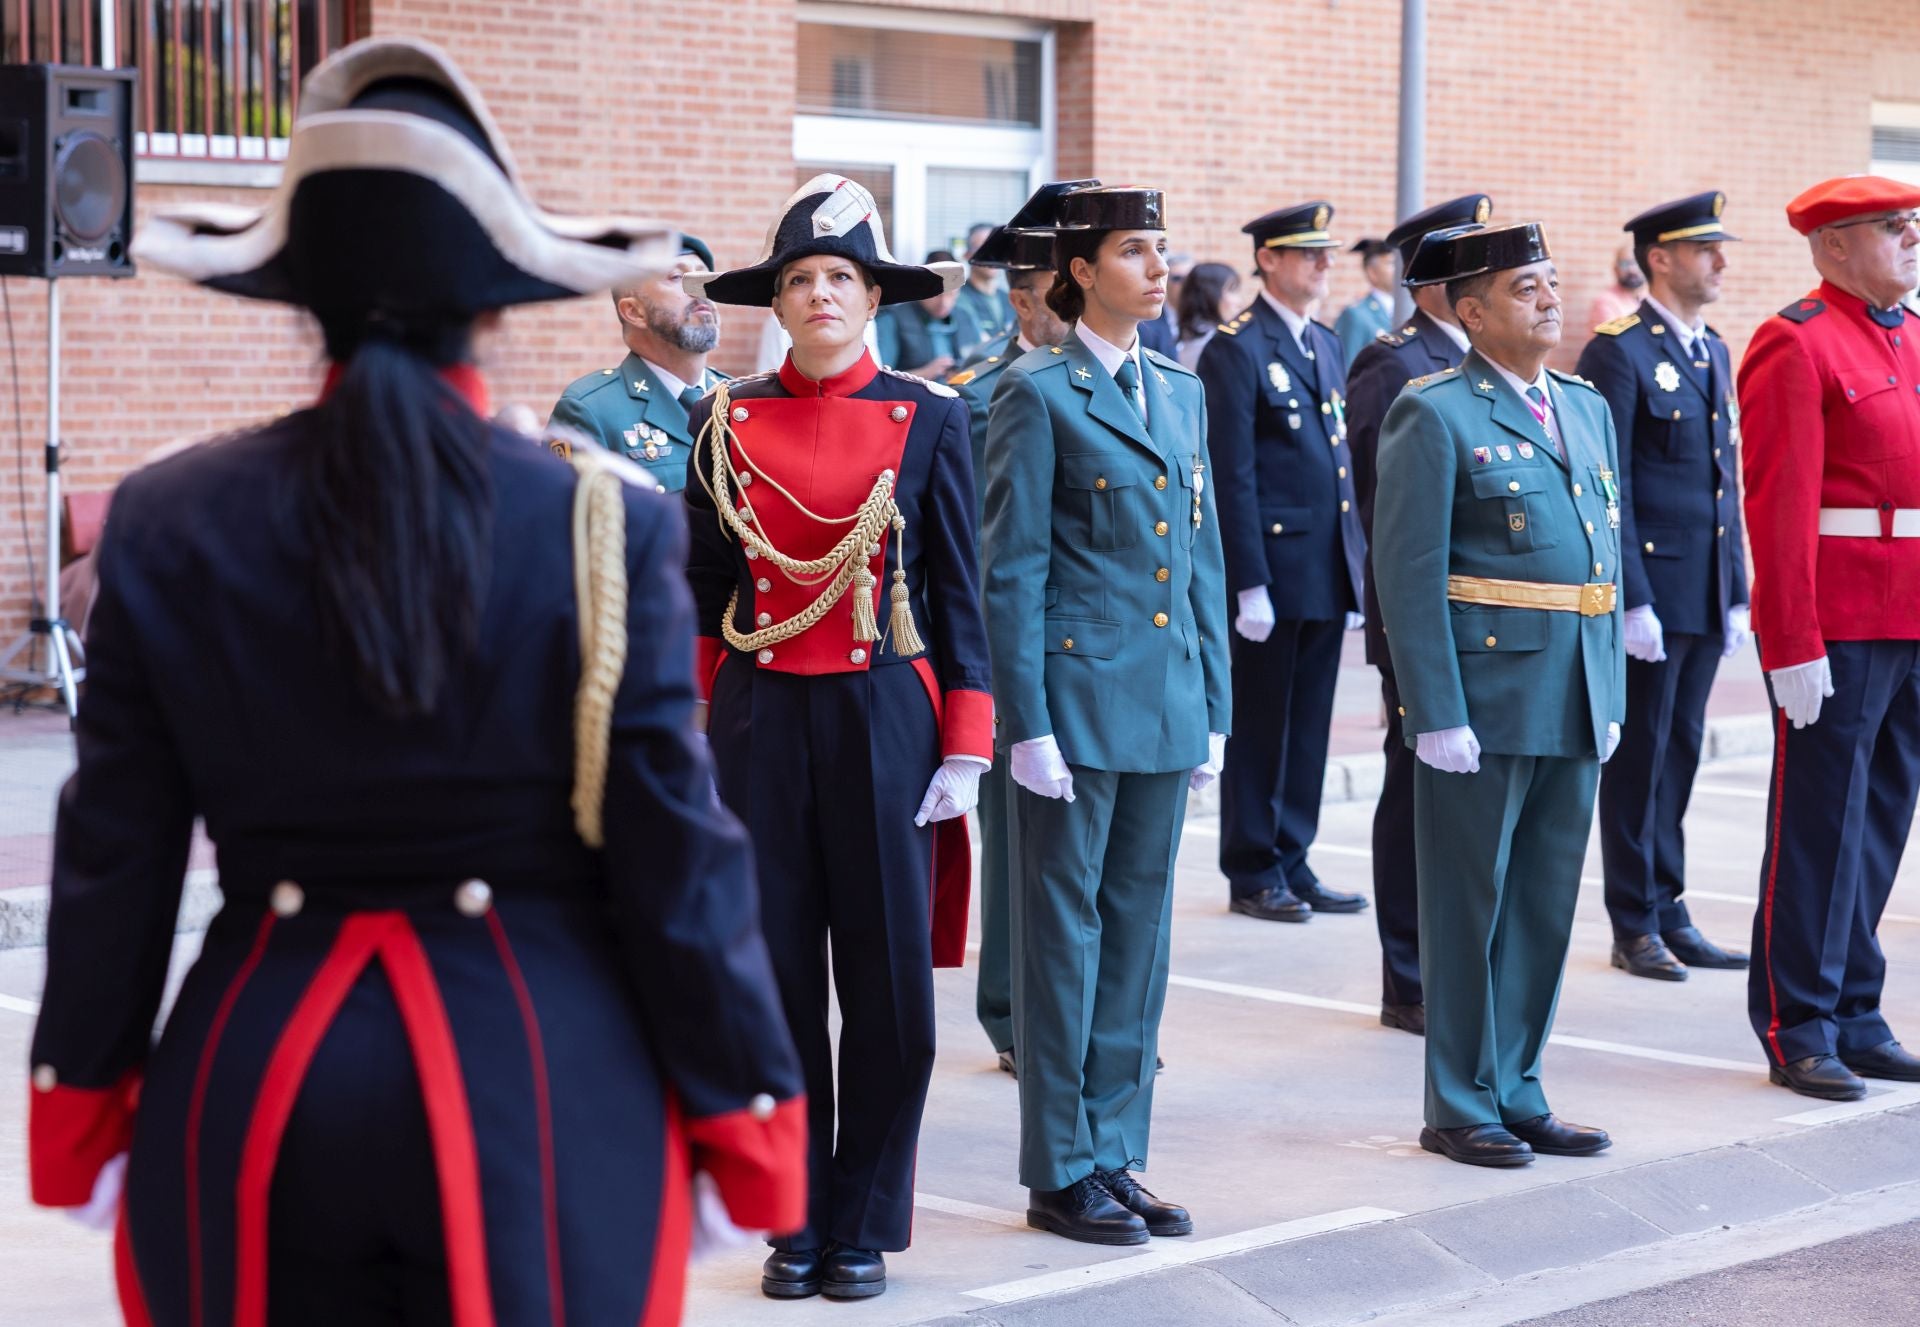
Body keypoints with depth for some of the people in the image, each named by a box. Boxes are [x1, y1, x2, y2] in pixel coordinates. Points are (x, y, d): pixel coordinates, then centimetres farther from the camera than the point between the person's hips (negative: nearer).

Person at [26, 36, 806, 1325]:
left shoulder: (168, 526, -2)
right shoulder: (606, 527, -8)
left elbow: (115, 860, 2)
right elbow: (676, 863, -6)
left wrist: (84, 1105, 12)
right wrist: (742, 1121, 3)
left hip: (258, 1081, 2)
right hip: (546, 1085, -2)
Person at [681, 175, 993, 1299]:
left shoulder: (928, 418, 1)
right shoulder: (727, 421, 5)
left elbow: (958, 592, 1)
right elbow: (704, 587, 11)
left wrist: (967, 745, -4)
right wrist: (694, 733, 8)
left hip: (884, 718, -1)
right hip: (761, 721, 1)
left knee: (890, 982, 1)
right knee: (777, 977, 5)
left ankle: (864, 1227, 14)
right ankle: (795, 1224, 17)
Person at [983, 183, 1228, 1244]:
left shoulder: (1180, 390, 12)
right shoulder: (1038, 394, -7)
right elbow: (1012, 572, -9)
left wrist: (1213, 709, 12)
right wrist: (1029, 724, -13)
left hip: (1166, 701, 6)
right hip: (1077, 693, -6)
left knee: (1139, 926, 11)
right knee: (1064, 927, 1)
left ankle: (1114, 1155, 20)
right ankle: (1060, 1172, 10)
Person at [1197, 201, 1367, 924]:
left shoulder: (1326, 343, 14)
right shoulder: (1236, 349, -10)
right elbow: (1233, 477, -14)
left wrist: (1358, 570, 14)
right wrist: (1250, 585, -17)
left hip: (1327, 575, 7)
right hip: (1270, 571, -7)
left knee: (1309, 724, 11)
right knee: (1259, 725, 3)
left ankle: (1292, 861, 20)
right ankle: (1251, 872, 12)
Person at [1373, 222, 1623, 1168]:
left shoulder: (1586, 407, 14)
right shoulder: (1435, 415, -8)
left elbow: (1606, 556, 17)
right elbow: (1408, 574, -12)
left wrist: (1612, 696, 11)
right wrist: (1437, 715, -17)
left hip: (1574, 703, 7)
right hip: (1485, 700, -7)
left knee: (1546, 906, 12)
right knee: (1469, 907, 3)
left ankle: (1516, 1095, 22)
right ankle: (1459, 1109, 13)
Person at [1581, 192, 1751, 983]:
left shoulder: (1714, 352, 14)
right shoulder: (1618, 353, -11)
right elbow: (1608, 490, -14)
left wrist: (1738, 595, 14)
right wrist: (1632, 602, -17)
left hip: (1706, 598, 7)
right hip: (1649, 593, -7)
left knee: (1681, 753, 12)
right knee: (1640, 758, 1)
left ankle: (1668, 912, 20)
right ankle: (1636, 926, 9)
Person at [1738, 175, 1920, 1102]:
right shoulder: (1797, 347, -10)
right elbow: (1779, 505, -15)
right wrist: (1794, 645, -19)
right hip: (1839, 631, -8)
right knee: (1818, 827, -1)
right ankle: (1799, 1032, 8)